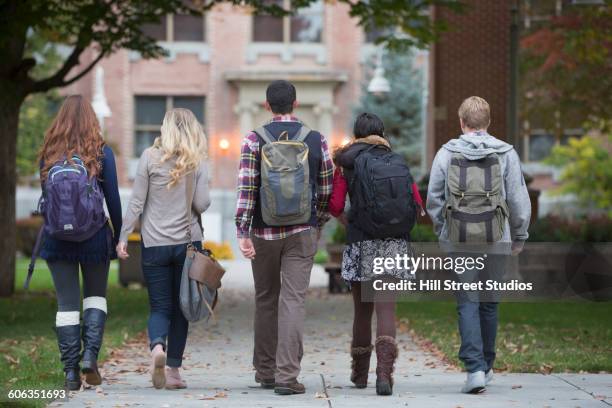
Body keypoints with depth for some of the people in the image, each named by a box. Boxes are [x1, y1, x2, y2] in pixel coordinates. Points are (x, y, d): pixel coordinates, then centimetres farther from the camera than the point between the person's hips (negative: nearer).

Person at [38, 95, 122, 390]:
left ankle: (70, 371, 3)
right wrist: (119, 235, 8)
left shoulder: (49, 153, 2)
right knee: (95, 296, 16)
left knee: (67, 304, 6)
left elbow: (45, 197, 7)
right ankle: (90, 354, -2)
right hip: (94, 235, -1)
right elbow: (112, 198, -1)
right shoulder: (101, 152, -3)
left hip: (57, 237, 1)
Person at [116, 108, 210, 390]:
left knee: (160, 306, 4)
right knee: (180, 308, 9)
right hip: (188, 242, 1)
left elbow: (137, 201, -3)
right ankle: (173, 370, 7)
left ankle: (157, 347, -25)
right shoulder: (198, 162, 0)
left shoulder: (150, 157, -2)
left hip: (154, 243, -1)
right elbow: (202, 204, -4)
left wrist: (123, 237, 2)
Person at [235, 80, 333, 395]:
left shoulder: (253, 141, -4)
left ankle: (265, 372, 23)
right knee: (292, 300, -3)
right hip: (302, 233, 0)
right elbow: (326, 190, 6)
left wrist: (242, 232, -11)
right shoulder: (316, 141, 0)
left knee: (266, 300, 14)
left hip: (264, 233, 1)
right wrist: (318, 224, 21)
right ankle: (287, 375, -12)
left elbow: (245, 188, -11)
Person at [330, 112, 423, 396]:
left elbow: (335, 206, -2)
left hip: (361, 242, 0)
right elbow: (417, 205, 4)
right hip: (395, 243, 0)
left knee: (362, 310, 13)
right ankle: (384, 370, -25)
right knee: (386, 309, -5)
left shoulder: (346, 162, 4)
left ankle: (360, 373, 25)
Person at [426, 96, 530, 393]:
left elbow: (433, 200, 4)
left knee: (467, 304, -1)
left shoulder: (446, 154, 2)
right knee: (489, 302, 13)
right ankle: (486, 366, 22)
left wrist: (442, 232, 17)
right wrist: (519, 236, 13)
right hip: (495, 239, 1)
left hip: (458, 241, -1)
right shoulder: (506, 154, 1)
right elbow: (519, 200, 2)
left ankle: (475, 367, -14)